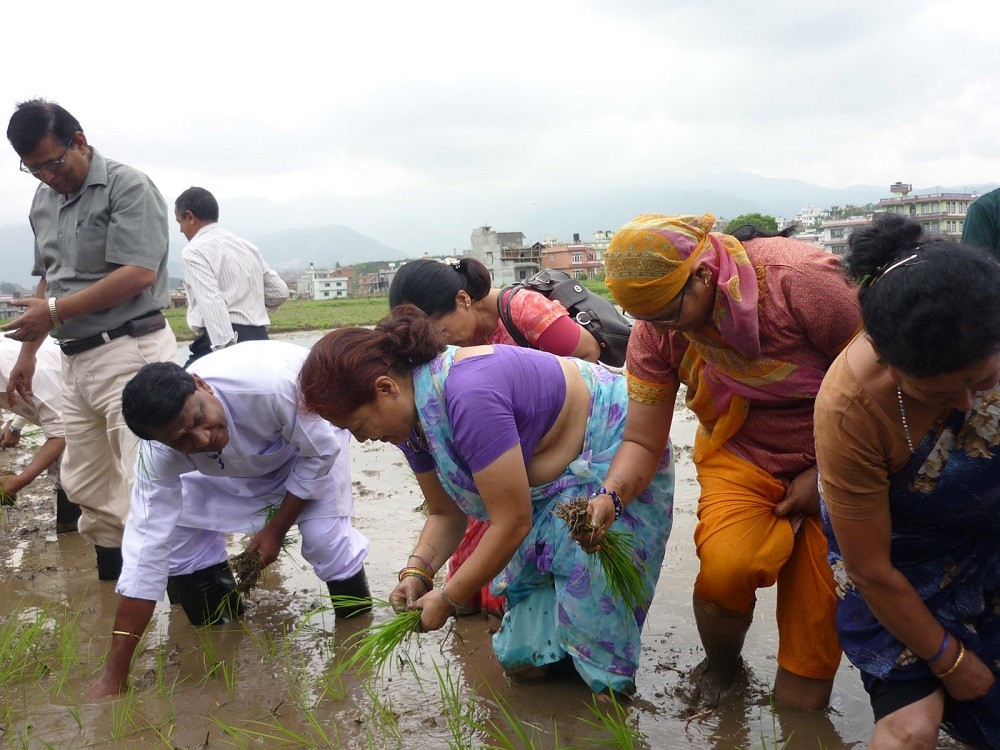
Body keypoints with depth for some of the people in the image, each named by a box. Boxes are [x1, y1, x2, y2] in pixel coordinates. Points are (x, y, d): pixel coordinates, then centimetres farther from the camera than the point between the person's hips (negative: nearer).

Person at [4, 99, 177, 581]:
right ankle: (112, 578, 26)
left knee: (143, 483, -10)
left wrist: (55, 311, -13)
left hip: (130, 353, -8)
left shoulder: (127, 186, -8)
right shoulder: (43, 201, 16)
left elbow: (139, 274, -18)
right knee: (87, 487, 13)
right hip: (76, 359, 8)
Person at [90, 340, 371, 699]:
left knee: (325, 536, -22)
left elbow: (320, 453, -28)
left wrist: (276, 528, -20)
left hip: (311, 434, -3)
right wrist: (114, 678, -30)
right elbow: (147, 547, -30)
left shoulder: (273, 383, -46)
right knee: (177, 533, -11)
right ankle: (221, 630, 17)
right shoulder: (159, 454, -32)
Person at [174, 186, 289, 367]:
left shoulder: (194, 251, -4)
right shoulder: (248, 247, 17)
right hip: (259, 339, 8)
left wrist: (226, 348, -25)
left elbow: (212, 302, -18)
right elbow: (279, 292, 19)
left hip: (222, 341, -8)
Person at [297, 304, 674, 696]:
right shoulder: (412, 414, -7)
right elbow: (445, 515, 2)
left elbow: (512, 523, -31)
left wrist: (446, 599, -21)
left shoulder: (468, 397, -37)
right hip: (553, 483, 8)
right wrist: (417, 571, -17)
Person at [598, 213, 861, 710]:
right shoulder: (654, 330, -13)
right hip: (740, 459, 3)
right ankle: (719, 670, 6)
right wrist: (610, 496, -29)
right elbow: (642, 441, -9)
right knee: (726, 568, -27)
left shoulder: (799, 281, -26)